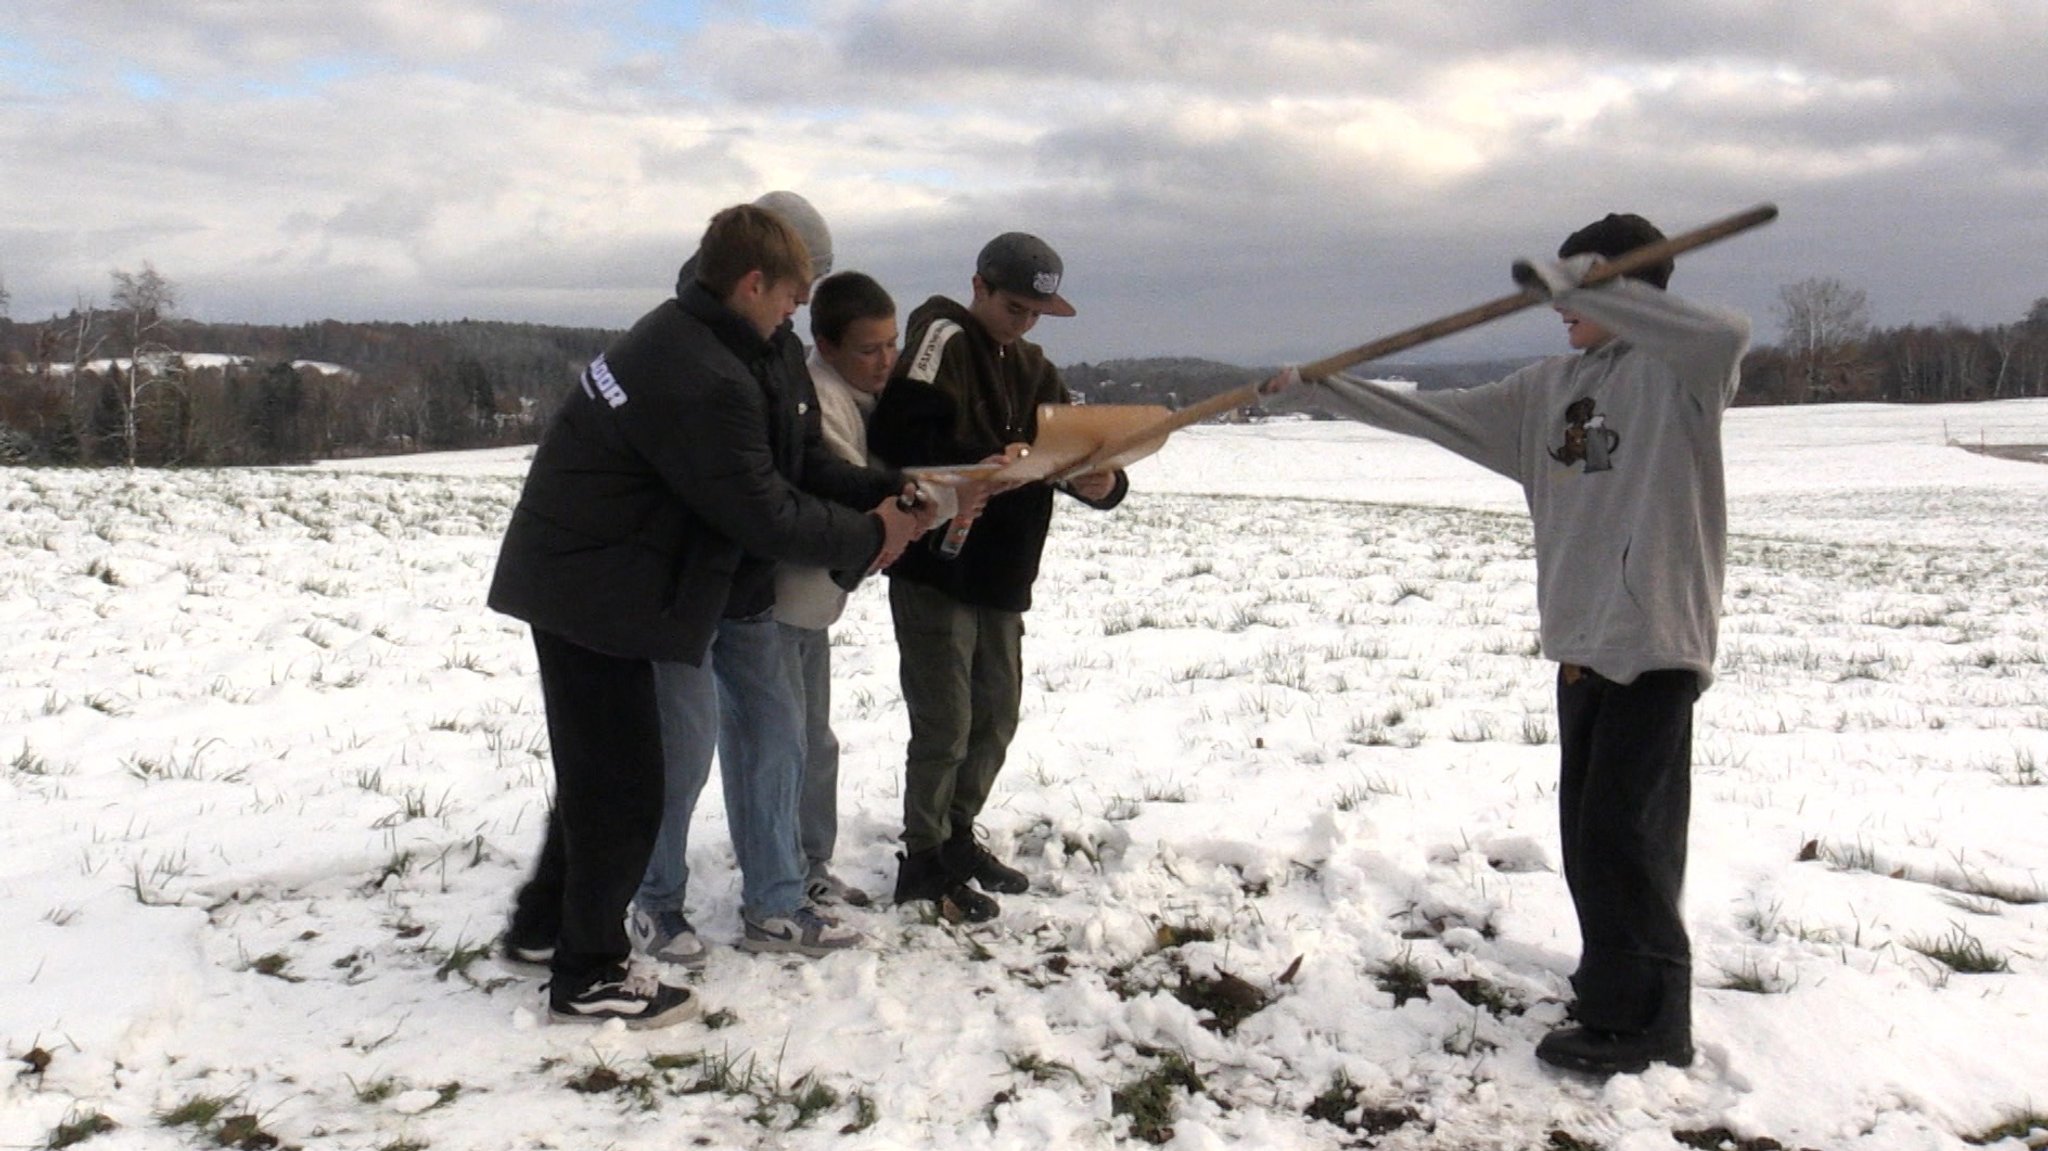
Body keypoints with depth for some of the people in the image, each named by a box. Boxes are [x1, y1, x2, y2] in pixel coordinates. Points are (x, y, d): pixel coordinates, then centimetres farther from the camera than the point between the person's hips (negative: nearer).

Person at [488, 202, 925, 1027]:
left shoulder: (672, 333, 8)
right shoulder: (710, 384, -25)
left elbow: (770, 446, 14)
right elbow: (766, 516, -20)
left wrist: (868, 505, 11)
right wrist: (871, 536, -6)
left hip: (571, 579, 10)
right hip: (599, 595, -10)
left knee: (596, 770, 22)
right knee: (623, 789, 1)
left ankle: (544, 926, 37)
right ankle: (589, 975, 15)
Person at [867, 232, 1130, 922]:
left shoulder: (1031, 368, 14)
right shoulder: (943, 338, -10)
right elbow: (894, 435, -25)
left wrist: (1101, 481, -14)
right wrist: (976, 465, -34)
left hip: (1001, 575, 8)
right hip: (935, 571, -8)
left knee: (996, 716, 17)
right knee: (945, 726, -2)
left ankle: (956, 838, 34)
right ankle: (924, 863, 15)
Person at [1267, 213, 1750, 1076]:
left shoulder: (1676, 373, -8)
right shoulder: (1550, 387, 13)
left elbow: (1727, 336, -31)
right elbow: (1436, 416, 15)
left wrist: (1583, 288, -33)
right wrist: (1318, 388, 13)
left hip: (1656, 637, -7)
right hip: (1582, 637, 7)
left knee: (1620, 834, -5)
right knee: (1589, 829, 13)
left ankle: (1642, 1021, 7)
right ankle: (1618, 980, 28)